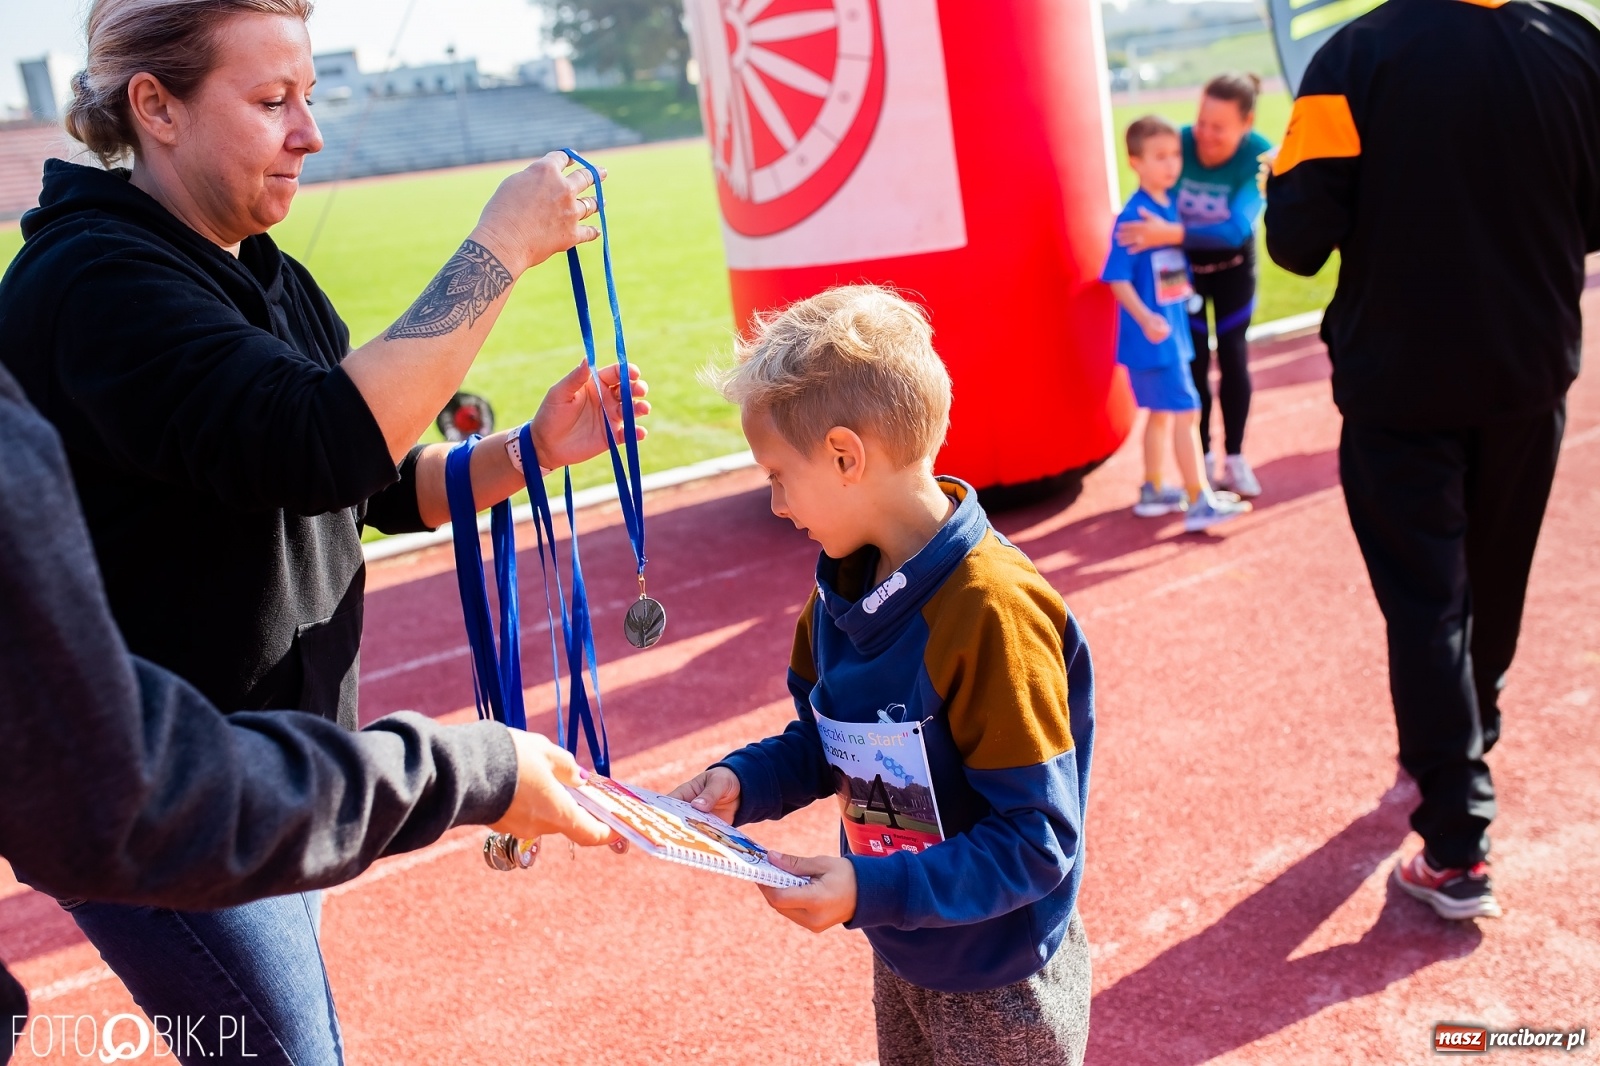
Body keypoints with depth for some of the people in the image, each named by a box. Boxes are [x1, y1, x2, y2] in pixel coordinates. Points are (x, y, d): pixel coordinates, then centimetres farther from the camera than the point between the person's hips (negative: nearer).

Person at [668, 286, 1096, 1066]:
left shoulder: (990, 610, -29)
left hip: (998, 981, -7)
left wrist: (871, 892, -31)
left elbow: (1038, 842, -26)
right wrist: (742, 782, -8)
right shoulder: (847, 582, -5)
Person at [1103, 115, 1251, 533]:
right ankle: (1200, 502, 4)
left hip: (1174, 329, 9)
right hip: (1154, 335, -9)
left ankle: (1152, 492, 31)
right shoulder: (1133, 216, -19)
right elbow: (1118, 279, -21)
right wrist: (1145, 318, -30)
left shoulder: (1173, 205, 5)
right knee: (1184, 412, -4)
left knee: (1161, 412, 18)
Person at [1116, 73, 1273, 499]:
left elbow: (1237, 228, -39)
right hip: (1182, 265, 0)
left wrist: (1171, 234, -50)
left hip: (1232, 264, 0)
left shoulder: (1260, 156, -29)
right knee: (1194, 360, 2)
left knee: (1232, 355, 3)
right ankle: (1203, 456, 14)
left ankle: (1234, 456, 15)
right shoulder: (1179, 142, -28)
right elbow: (1157, 207, -18)